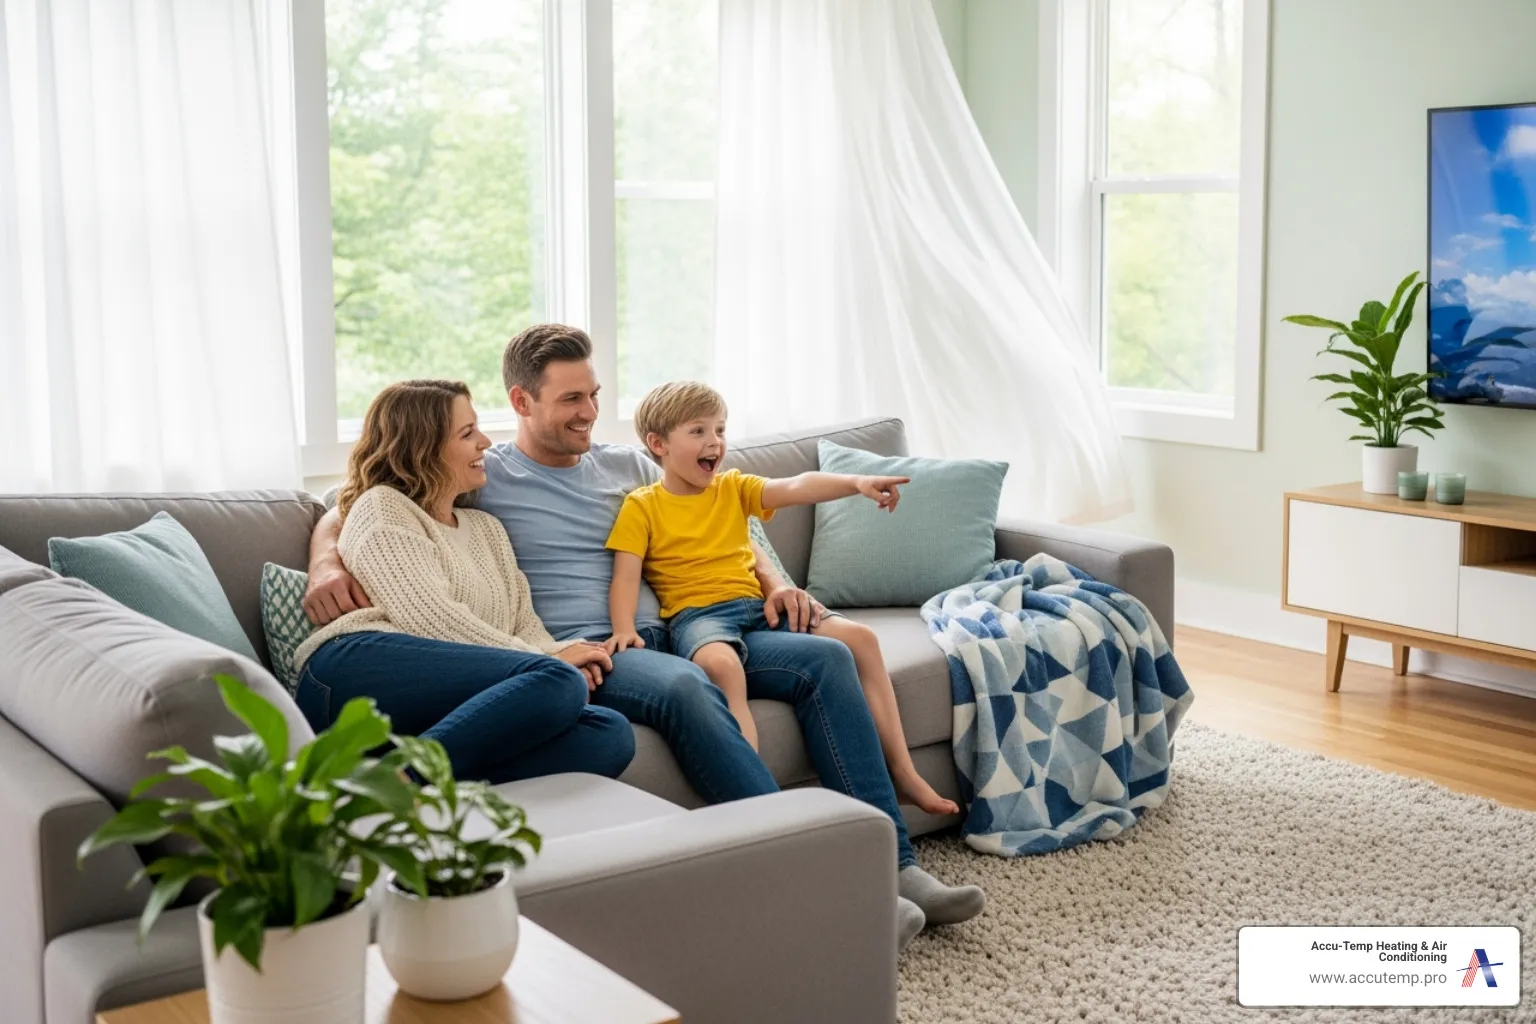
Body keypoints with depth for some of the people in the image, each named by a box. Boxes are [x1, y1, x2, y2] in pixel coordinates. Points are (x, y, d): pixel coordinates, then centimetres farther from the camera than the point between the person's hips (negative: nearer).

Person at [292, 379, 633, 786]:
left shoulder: (487, 527, 33)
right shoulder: (382, 507, 11)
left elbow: (525, 623, 22)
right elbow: (427, 616, -5)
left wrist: (556, 653, -3)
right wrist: (547, 662, -7)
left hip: (443, 706, 6)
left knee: (611, 733, -24)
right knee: (556, 681, -33)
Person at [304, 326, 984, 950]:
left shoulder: (628, 466, 22)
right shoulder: (483, 479, 7)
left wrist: (773, 583, 9)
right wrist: (326, 565, -17)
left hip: (668, 636, 6)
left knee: (825, 656, -13)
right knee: (684, 686, -39)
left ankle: (893, 863, -17)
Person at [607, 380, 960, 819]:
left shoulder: (733, 488, 14)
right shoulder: (641, 506, 3)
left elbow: (795, 487, -3)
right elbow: (626, 576, -5)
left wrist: (857, 482, -20)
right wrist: (624, 629, -25)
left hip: (757, 605, 6)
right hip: (696, 614, -6)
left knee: (859, 637, -8)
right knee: (721, 662, -42)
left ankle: (903, 772, -3)